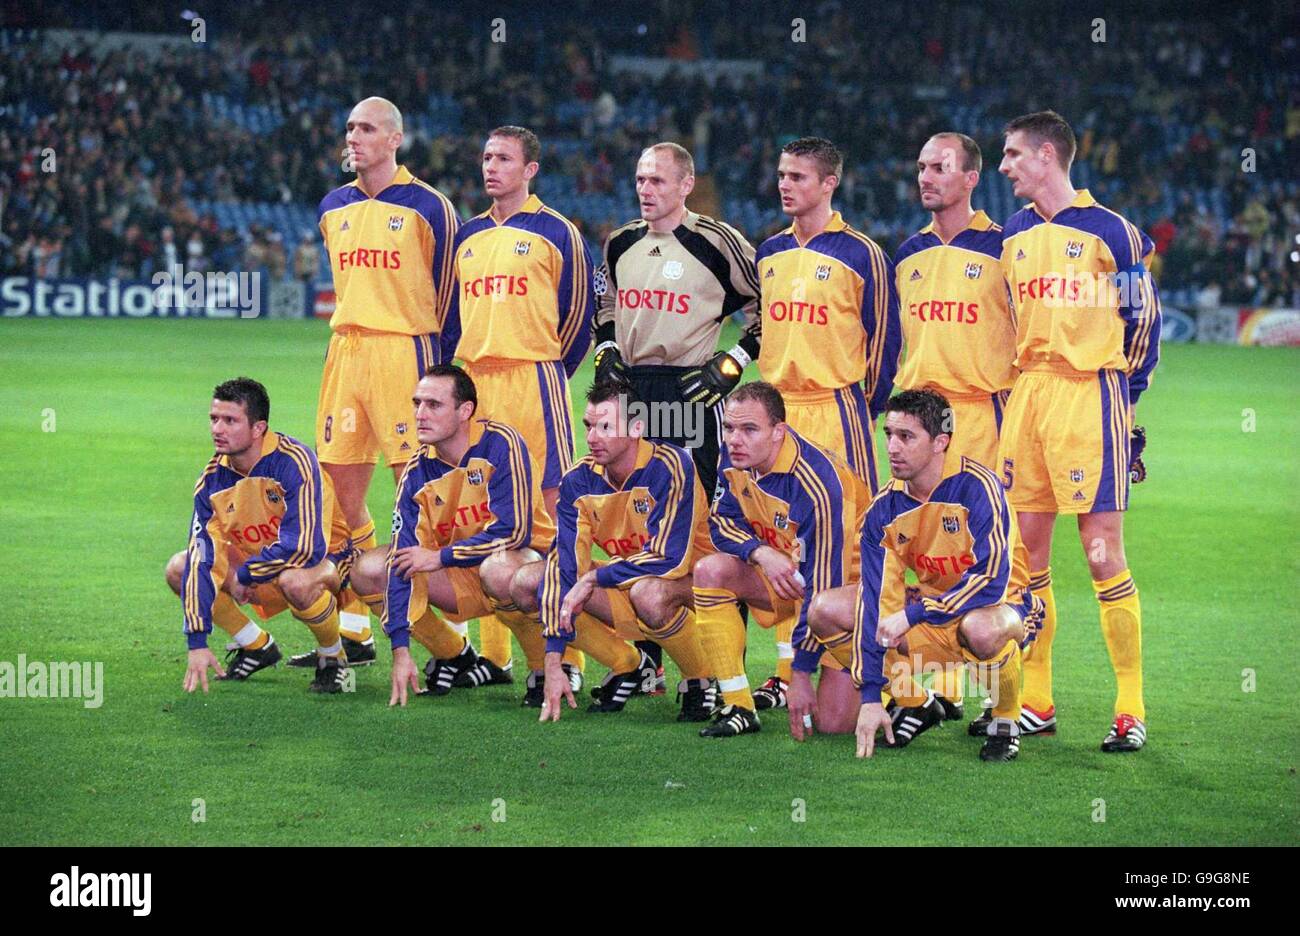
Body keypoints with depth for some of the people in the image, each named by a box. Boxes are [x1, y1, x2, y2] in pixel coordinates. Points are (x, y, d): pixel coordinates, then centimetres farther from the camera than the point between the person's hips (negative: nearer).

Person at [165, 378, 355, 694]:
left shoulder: (293, 462, -28)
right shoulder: (213, 478, -10)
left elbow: (304, 547, -34)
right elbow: (201, 557, -14)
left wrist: (244, 576, -21)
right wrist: (197, 642, -20)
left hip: (326, 558, -6)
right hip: (256, 560, 6)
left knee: (295, 580, -41)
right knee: (178, 569, -10)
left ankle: (333, 658, -11)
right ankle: (257, 647, 9)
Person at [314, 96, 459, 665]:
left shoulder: (427, 207, -4)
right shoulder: (333, 208, 14)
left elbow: (446, 292, 1)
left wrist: (422, 351, 1)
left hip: (405, 352, -6)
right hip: (344, 351, 6)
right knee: (341, 494, 7)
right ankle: (352, 633, 16)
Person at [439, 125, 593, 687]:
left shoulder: (556, 234, 0)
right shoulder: (469, 236, 16)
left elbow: (578, 313, 1)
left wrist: (546, 373, 3)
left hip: (533, 381, -6)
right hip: (473, 382, 6)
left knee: (552, 508, -9)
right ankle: (492, 656, 13)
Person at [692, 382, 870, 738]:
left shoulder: (818, 484, -32)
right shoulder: (736, 458, -11)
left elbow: (824, 585, -30)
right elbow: (723, 520, 4)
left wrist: (800, 674, -28)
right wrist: (760, 552, -21)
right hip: (786, 575, 7)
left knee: (832, 723, -18)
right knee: (710, 571, -18)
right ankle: (739, 708, -12)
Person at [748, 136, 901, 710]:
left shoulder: (860, 255, -5)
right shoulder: (769, 254, 13)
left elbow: (884, 339, -2)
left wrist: (864, 405, -2)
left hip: (836, 409, -6)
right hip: (778, 408, 6)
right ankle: (788, 668, 12)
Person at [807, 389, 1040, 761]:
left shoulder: (977, 486, -23)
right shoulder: (885, 508, -8)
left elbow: (992, 583, -29)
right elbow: (876, 599, -11)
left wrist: (912, 614, -29)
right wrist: (871, 695, -16)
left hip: (1002, 605, -6)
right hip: (932, 607, 6)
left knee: (981, 628, -43)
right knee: (826, 610, -9)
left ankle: (1005, 723, -11)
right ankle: (916, 703, 9)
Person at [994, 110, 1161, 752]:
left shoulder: (1109, 232, -4)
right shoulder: (1014, 234, 14)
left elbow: (1143, 319, 1)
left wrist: (1120, 397, 3)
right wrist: (1018, 389, 14)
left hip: (1088, 397, -6)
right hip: (1026, 397, 6)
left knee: (1103, 552, -8)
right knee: (1027, 549, 6)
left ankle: (1131, 710, -2)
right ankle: (1035, 703, 15)